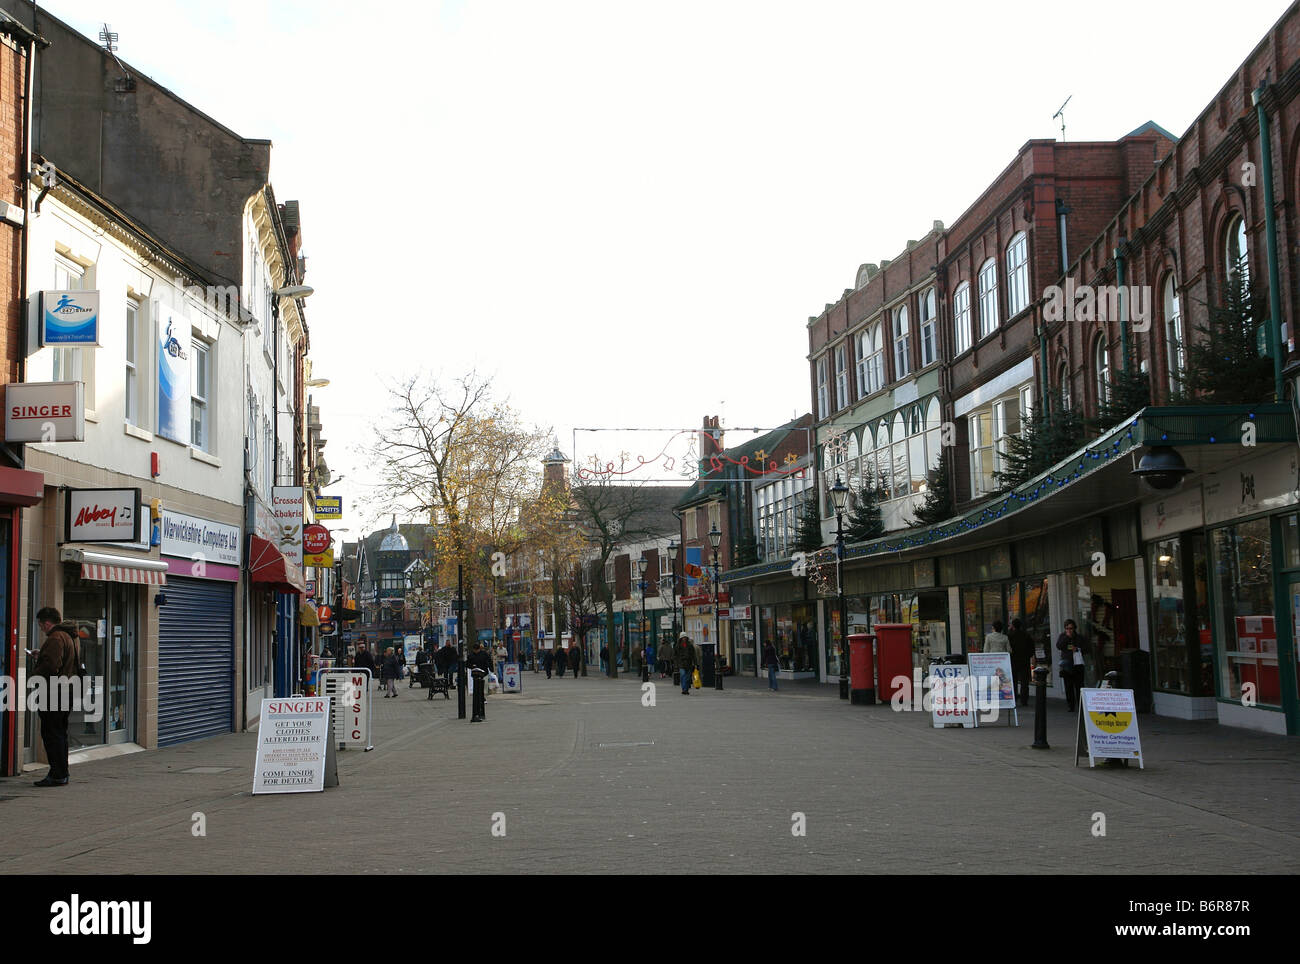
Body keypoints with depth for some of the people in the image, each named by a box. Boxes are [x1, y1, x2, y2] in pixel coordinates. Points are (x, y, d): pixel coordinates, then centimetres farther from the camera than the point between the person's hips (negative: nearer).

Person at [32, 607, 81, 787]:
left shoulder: (55, 638, -17)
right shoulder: (72, 637, 16)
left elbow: (51, 666, -25)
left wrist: (35, 673, -7)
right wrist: (41, 656, 23)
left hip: (54, 694, -10)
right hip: (68, 691, 10)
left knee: (51, 734, -5)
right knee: (60, 733, 16)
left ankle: (57, 775, -5)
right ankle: (62, 774, 20)